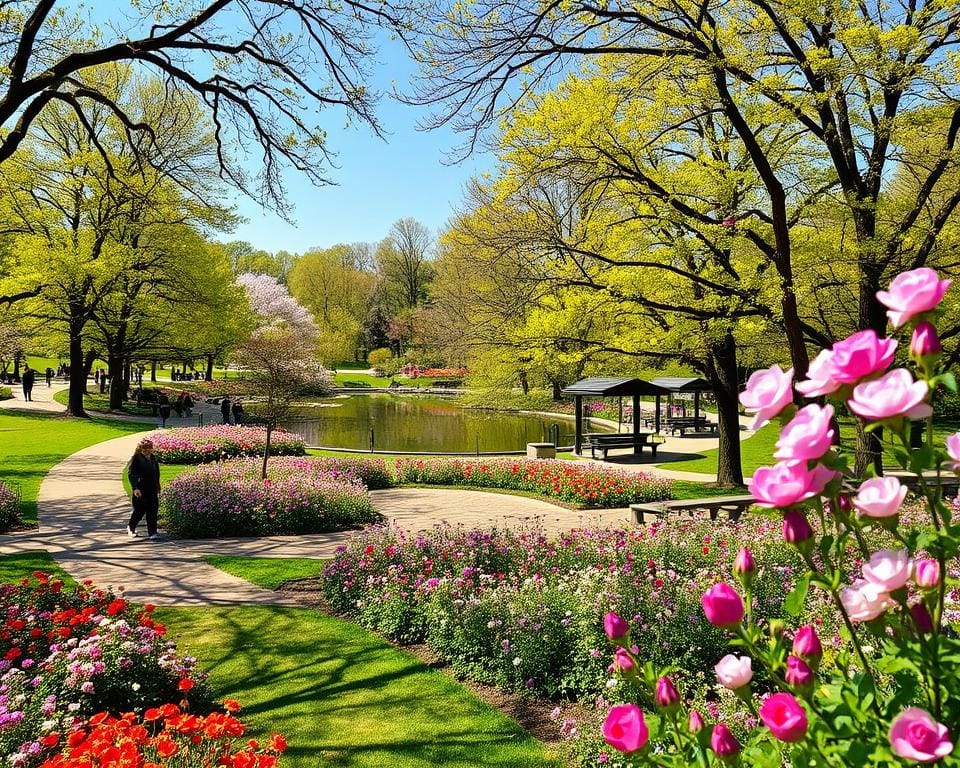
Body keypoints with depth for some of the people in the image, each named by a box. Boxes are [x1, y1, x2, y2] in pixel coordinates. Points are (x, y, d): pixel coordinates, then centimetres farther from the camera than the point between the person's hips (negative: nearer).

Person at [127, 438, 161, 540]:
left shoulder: (153, 458, 10)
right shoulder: (136, 458, -8)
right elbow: (130, 473, -11)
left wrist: (158, 487, 20)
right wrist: (135, 488, -19)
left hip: (152, 489, 5)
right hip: (141, 489, -5)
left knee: (153, 510, 0)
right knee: (139, 510, 4)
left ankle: (152, 533, 3)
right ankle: (131, 528, 30)